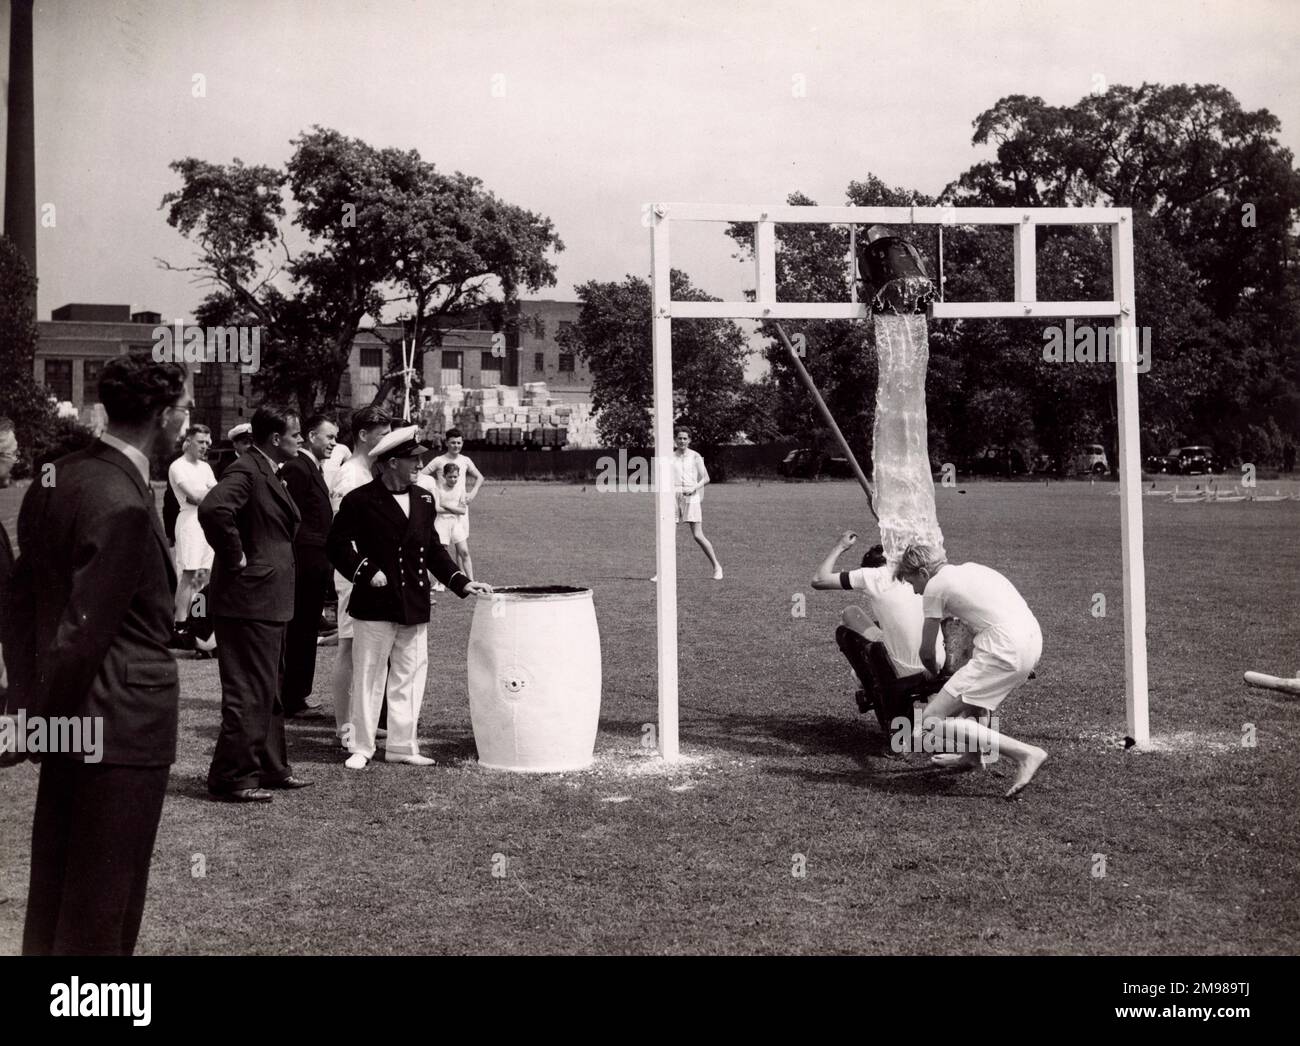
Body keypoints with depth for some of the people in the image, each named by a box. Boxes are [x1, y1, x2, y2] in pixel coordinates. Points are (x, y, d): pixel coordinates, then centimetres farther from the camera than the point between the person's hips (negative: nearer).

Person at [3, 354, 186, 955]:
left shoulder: (54, 481, 7)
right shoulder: (124, 505, -21)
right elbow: (83, 631, -22)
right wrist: (51, 716, -9)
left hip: (66, 718, 9)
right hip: (122, 724, -9)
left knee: (53, 888, 19)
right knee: (103, 911, 3)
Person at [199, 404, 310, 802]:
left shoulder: (268, 474, 15)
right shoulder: (245, 471, -17)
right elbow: (213, 509, -35)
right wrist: (235, 557, -25)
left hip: (268, 601, 11)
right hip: (248, 600, -11)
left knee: (268, 689, 19)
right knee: (249, 692, -5)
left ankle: (271, 766, 29)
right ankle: (231, 777, 3)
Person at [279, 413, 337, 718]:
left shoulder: (314, 469, 17)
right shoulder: (297, 468, -14)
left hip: (316, 564, 10)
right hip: (306, 562, -10)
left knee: (306, 630, 15)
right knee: (298, 632, -4)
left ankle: (298, 694, 24)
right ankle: (292, 701, 2)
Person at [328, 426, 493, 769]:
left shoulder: (424, 500, 10)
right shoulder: (360, 500, -7)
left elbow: (434, 548, 16)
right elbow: (337, 544, -5)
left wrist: (460, 581, 8)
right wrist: (364, 570, -16)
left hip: (415, 608, 5)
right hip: (374, 606, -5)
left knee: (410, 676, 9)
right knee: (369, 677, 3)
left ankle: (401, 745, 20)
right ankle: (361, 747, 13)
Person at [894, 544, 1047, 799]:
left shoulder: (935, 586, 3)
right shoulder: (969, 568, 25)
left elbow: (926, 652, 11)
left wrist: (936, 674, 32)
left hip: (1005, 651, -9)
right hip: (1033, 637, 9)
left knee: (929, 722, -8)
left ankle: (1024, 754, -13)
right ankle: (971, 755, 41)